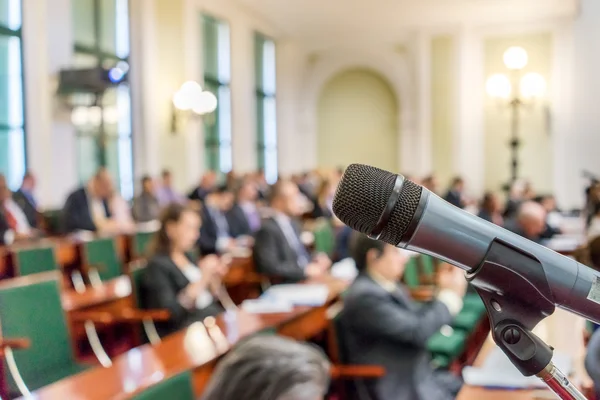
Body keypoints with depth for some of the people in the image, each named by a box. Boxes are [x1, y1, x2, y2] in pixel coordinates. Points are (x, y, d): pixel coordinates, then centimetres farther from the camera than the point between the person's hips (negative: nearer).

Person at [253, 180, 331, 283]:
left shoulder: (291, 224, 18)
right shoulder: (267, 230, -10)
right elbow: (271, 267, -18)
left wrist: (315, 260, 3)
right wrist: (306, 270, -18)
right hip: (287, 284, -8)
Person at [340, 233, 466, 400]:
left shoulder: (388, 285, 6)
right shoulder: (364, 296, -22)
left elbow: (421, 319, 13)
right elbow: (417, 331, -23)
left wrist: (443, 291, -1)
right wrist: (450, 294, -12)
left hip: (422, 377, 9)